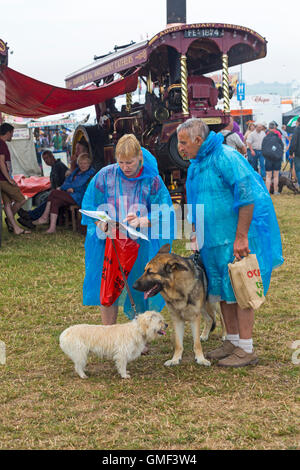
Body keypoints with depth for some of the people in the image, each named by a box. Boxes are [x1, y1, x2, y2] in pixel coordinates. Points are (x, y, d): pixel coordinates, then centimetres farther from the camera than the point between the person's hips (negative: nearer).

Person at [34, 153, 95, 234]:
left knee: (54, 192, -19)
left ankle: (44, 217, -11)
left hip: (77, 198, -8)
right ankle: (52, 227, -22)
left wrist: (61, 187, -5)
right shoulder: (77, 170, 20)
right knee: (55, 201, -20)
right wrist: (68, 188, -2)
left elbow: (77, 184, -12)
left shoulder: (90, 172, -7)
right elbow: (68, 181, 21)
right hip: (70, 195, 8)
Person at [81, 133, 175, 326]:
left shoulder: (152, 180, -6)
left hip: (141, 246, -1)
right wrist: (102, 225, -15)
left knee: (139, 290, 3)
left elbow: (163, 212, -7)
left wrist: (142, 221, -24)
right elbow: (91, 206, 3)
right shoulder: (105, 175, -2)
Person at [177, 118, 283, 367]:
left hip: (236, 240, -9)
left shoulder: (226, 158, -17)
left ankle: (246, 350, 5)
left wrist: (241, 237, -23)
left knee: (239, 291, -4)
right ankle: (233, 341, 26)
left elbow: (248, 196, -22)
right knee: (223, 291, 13)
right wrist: (196, 233, 19)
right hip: (213, 240, 9)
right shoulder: (196, 165, 13)